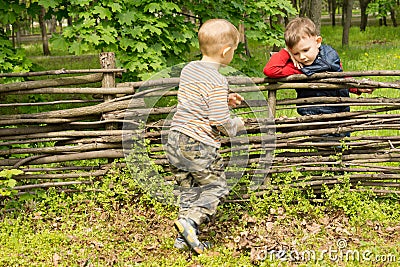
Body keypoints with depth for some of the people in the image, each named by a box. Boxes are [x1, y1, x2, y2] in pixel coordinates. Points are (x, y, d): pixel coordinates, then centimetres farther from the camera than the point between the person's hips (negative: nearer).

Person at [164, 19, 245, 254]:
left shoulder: (188, 69, 9)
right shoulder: (217, 81, -16)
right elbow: (219, 120, -20)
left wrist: (224, 101, 21)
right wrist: (236, 125, 1)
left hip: (176, 139, 8)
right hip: (200, 145, -8)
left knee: (188, 188, 15)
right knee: (215, 186, 7)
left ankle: (185, 238, 16)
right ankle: (190, 220, -11)